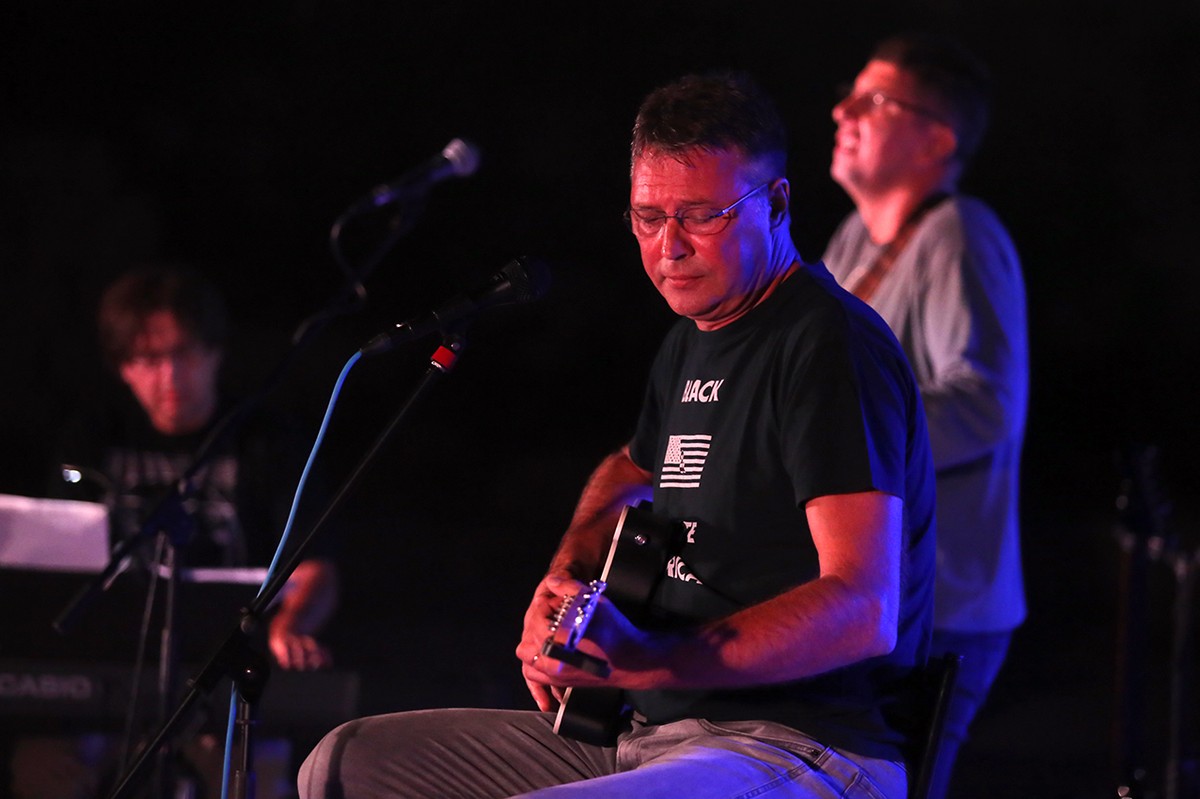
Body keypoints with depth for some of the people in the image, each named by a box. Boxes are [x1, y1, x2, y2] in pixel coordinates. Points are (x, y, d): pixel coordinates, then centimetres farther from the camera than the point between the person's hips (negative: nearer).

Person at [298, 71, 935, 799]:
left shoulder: (830, 345, -14)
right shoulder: (694, 340, 16)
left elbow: (864, 610, -24)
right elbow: (631, 471, 39)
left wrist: (648, 662, -31)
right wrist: (566, 584, 17)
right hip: (658, 735, 10)